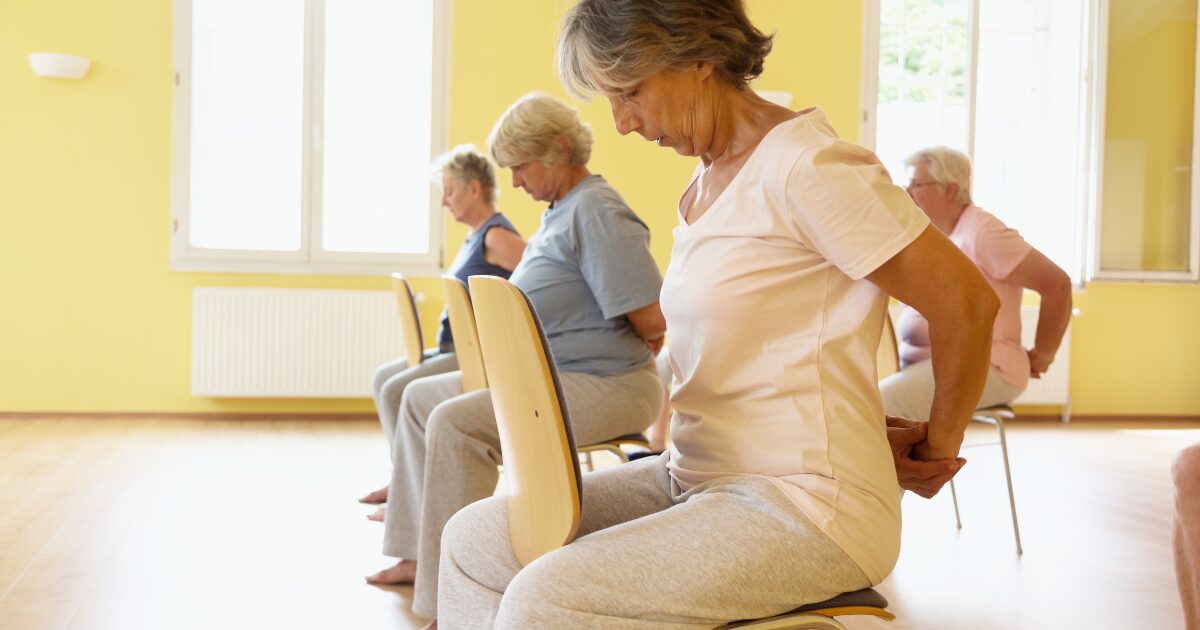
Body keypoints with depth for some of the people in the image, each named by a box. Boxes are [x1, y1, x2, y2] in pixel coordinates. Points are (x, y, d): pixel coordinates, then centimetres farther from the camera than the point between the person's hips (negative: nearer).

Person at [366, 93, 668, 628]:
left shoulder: (597, 212, -16)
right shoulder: (560, 213, 17)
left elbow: (653, 323, -22)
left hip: (603, 385, -11)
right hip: (541, 377, 11)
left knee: (454, 422, -28)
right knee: (420, 396, 15)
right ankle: (420, 555, 20)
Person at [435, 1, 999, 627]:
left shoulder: (805, 166, -16)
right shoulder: (706, 183, 13)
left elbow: (967, 302, -15)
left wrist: (937, 447, -2)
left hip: (804, 506, -9)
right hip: (694, 478, 9)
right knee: (474, 540, 2)